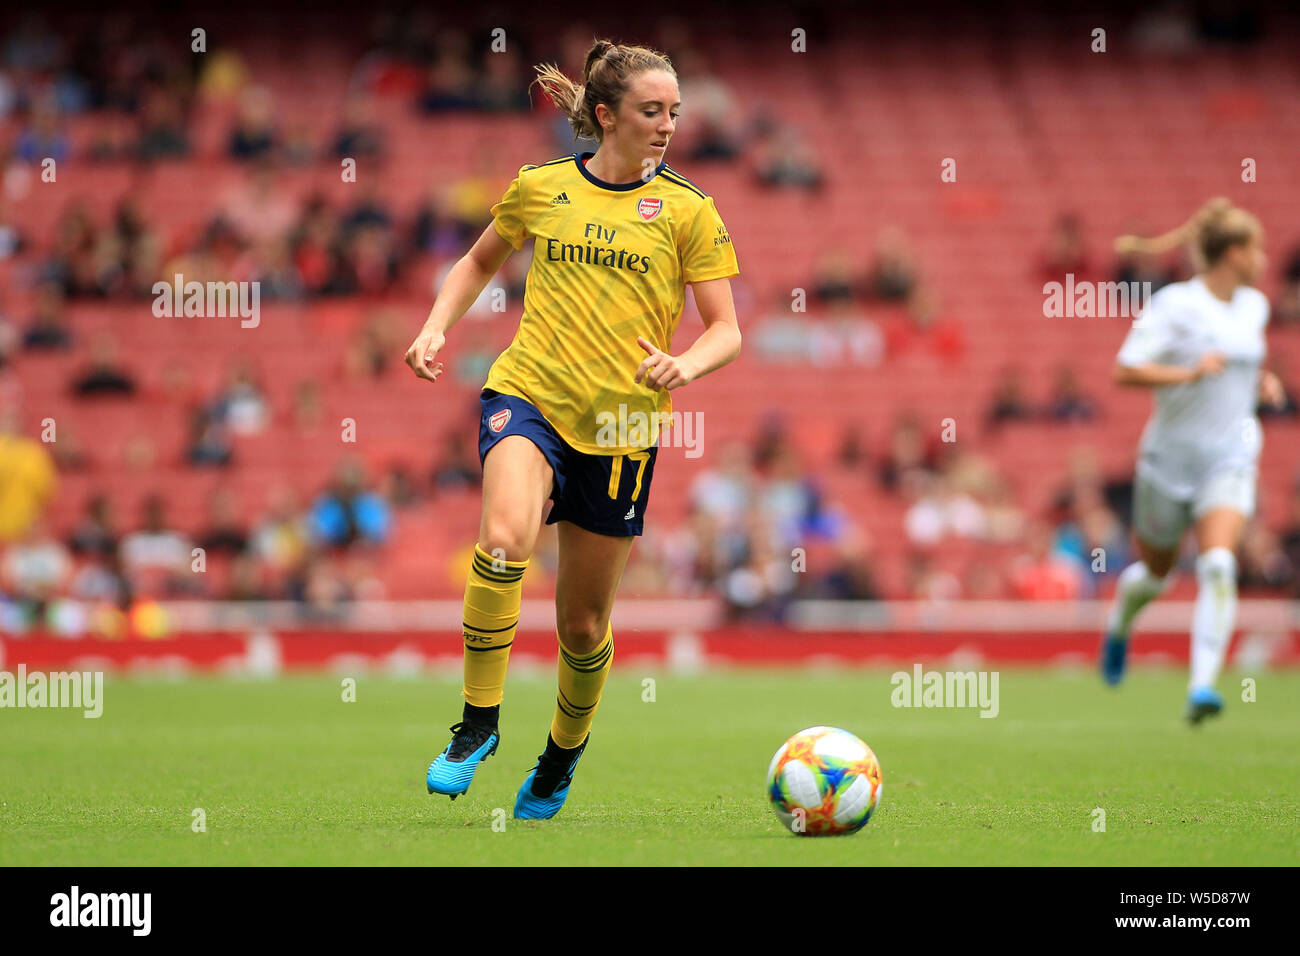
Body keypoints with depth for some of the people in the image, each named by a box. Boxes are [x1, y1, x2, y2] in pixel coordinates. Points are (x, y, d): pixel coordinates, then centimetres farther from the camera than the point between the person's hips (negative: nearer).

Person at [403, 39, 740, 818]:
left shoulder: (687, 210, 1)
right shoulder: (540, 189, 4)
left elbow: (727, 333, 0)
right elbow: (481, 263, 23)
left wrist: (686, 364, -22)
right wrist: (438, 327, 6)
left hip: (620, 427, 1)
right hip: (528, 398, 0)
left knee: (584, 624, 8)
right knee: (505, 540, -32)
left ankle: (562, 757, 37)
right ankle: (478, 723, -18)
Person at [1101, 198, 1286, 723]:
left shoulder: (1254, 306, 8)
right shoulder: (1174, 304, -12)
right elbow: (1125, 370, -18)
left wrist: (1261, 382, 10)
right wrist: (1190, 372, -25)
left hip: (1230, 457, 3)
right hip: (1171, 456, -3)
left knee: (1218, 565, -21)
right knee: (1154, 572, 14)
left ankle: (1202, 686, -25)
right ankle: (1120, 621, 50)